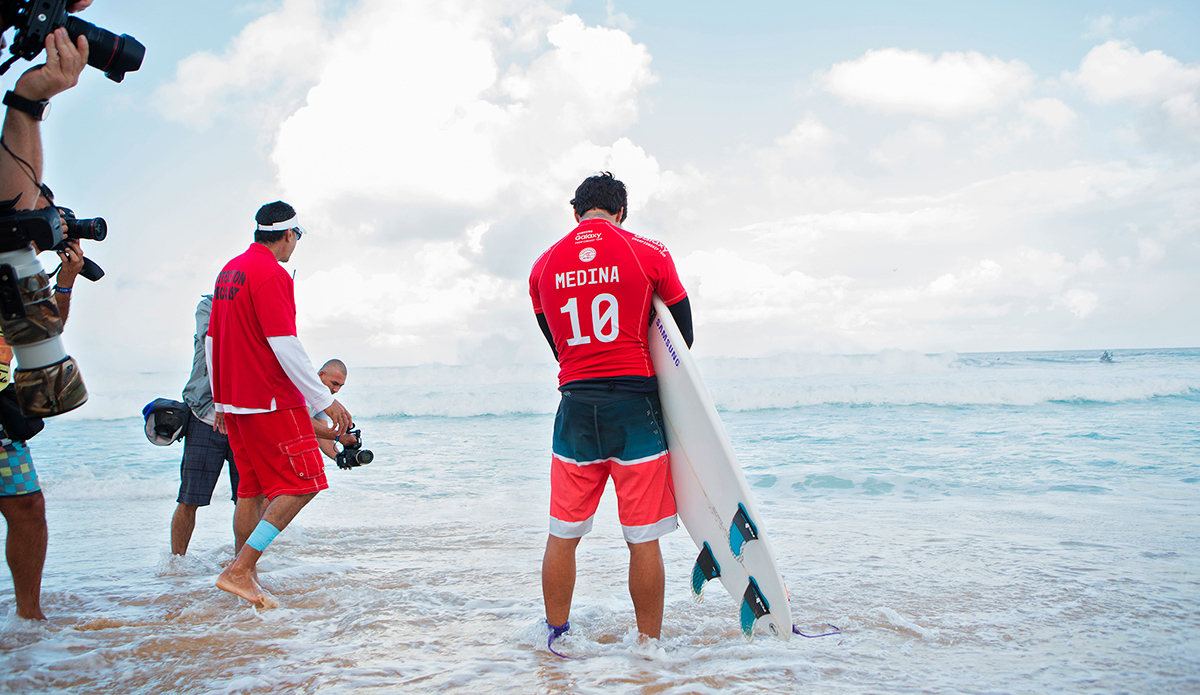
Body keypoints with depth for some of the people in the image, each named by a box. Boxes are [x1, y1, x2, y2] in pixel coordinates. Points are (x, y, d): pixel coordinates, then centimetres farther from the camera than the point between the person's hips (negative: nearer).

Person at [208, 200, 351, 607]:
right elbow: (284, 347, -21)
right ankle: (238, 571, -11)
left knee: (252, 488, 16)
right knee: (302, 484, -6)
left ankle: (246, 573, 21)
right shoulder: (272, 275, -15)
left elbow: (212, 340, 20)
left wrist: (220, 401, 25)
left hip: (233, 401, 10)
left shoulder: (229, 271, 15)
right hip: (271, 401, -10)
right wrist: (326, 400, -17)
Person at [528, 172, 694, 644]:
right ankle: (649, 644, 11)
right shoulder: (649, 254, 0)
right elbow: (682, 336, 9)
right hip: (634, 401, -3)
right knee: (644, 539, 4)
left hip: (575, 402, 3)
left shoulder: (544, 265, 9)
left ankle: (556, 638, 23)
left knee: (562, 536, 13)